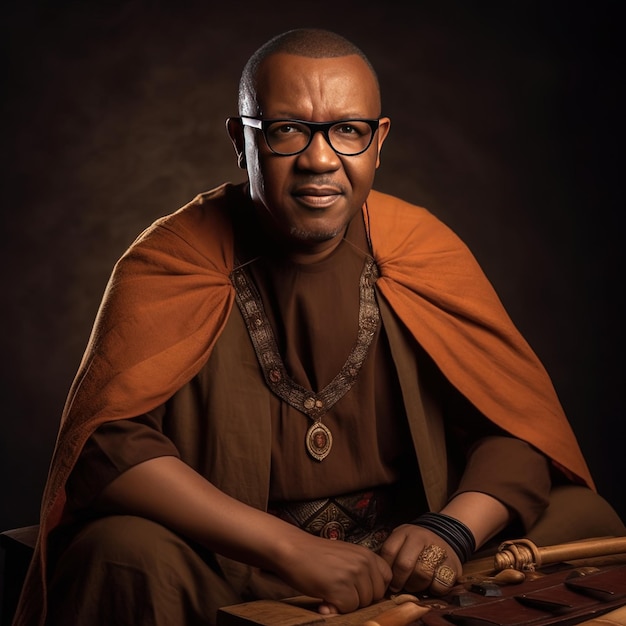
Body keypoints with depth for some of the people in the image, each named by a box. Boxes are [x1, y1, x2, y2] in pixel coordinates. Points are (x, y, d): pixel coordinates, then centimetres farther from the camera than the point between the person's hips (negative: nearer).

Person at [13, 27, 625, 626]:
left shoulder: (424, 250, -1)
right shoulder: (169, 262, -9)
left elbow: (520, 425, -1)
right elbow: (108, 441, -20)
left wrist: (452, 528, -23)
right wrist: (291, 548, -29)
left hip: (403, 557, 3)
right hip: (225, 570, -3)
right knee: (124, 557, -32)